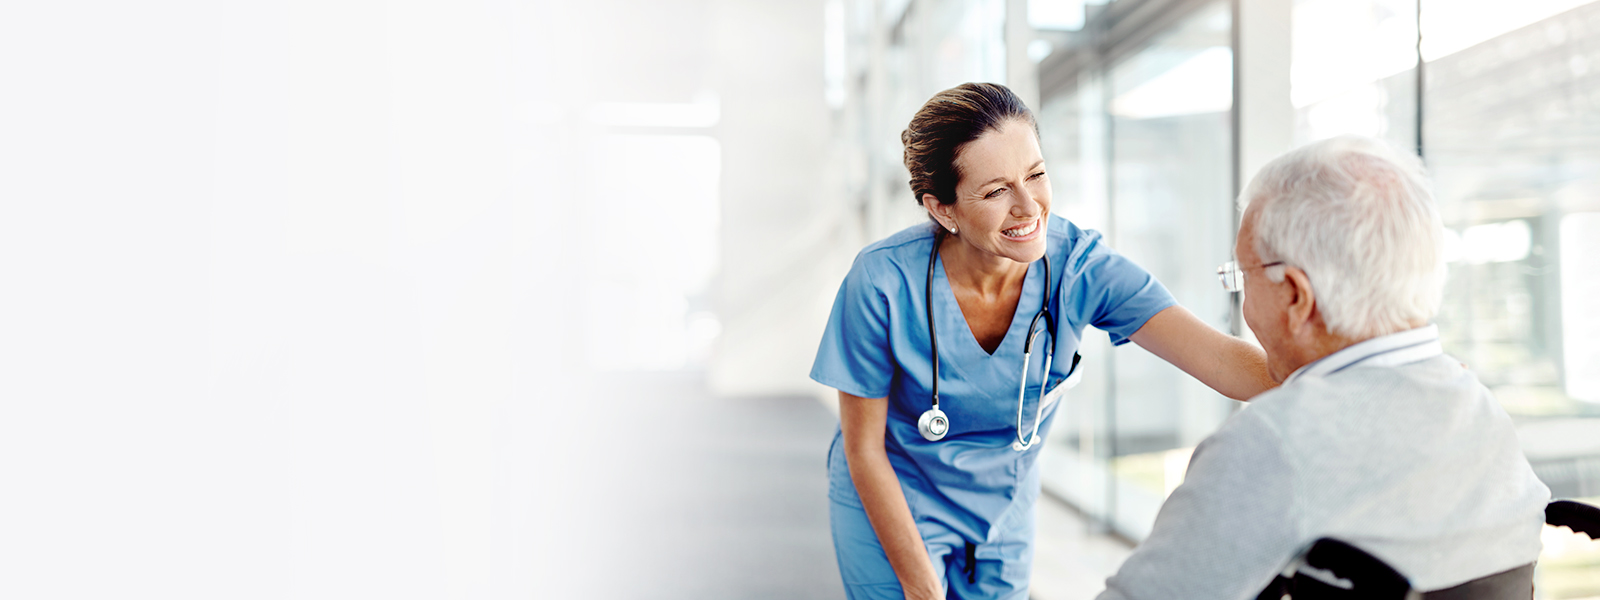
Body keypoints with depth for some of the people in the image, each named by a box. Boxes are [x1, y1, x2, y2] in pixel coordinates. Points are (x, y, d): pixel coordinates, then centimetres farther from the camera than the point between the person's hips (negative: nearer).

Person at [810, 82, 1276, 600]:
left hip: (1004, 511, 3)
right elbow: (864, 448, -16)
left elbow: (1224, 360, -31)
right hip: (888, 507, -2)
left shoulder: (1078, 266, -22)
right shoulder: (884, 282, -27)